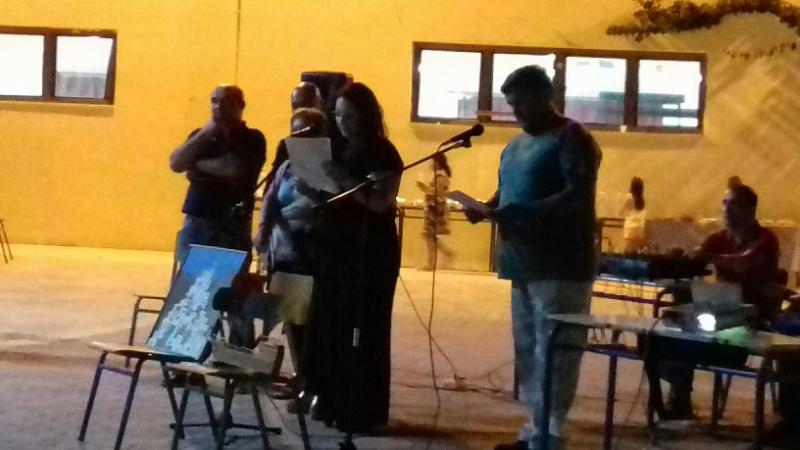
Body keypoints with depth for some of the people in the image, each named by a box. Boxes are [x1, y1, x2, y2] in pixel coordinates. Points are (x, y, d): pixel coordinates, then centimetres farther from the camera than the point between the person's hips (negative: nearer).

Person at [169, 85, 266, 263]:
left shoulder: (252, 139, 0)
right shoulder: (201, 135, 15)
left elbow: (234, 170, -17)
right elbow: (175, 163, 1)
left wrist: (196, 165, -2)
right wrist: (204, 134, -5)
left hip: (231, 225, -4)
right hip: (195, 222, 4)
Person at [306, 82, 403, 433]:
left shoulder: (384, 154, -7)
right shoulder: (336, 149, 12)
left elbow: (380, 202, -17)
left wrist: (344, 180, -26)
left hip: (370, 251, -6)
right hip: (333, 247, 7)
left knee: (362, 331, -5)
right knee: (329, 326, 6)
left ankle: (364, 412, -1)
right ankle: (333, 402, 15)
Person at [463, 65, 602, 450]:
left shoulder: (571, 138, -7)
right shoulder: (517, 145, 19)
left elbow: (579, 196, -18)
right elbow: (506, 192, 26)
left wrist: (523, 213, -26)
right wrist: (486, 209, 4)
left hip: (560, 267, -9)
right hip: (525, 264, 9)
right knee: (528, 350, 9)